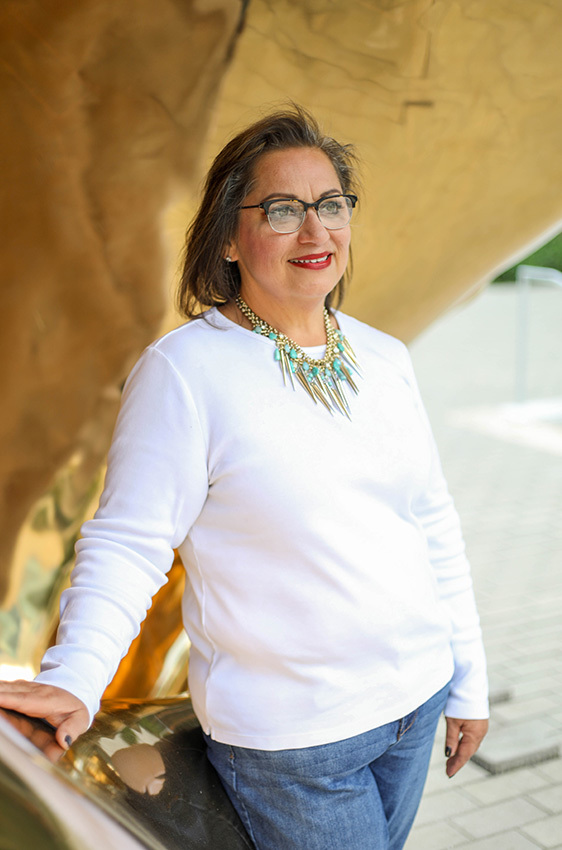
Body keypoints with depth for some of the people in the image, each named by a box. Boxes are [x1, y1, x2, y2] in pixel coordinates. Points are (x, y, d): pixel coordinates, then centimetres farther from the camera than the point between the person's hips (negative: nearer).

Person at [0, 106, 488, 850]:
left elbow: (432, 525, 8)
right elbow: (128, 542, -15)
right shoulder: (184, 369, -16)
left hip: (416, 701, 6)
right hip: (292, 741, -6)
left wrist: (468, 680, 12)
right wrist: (74, 676, -30)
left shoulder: (385, 358, 3)